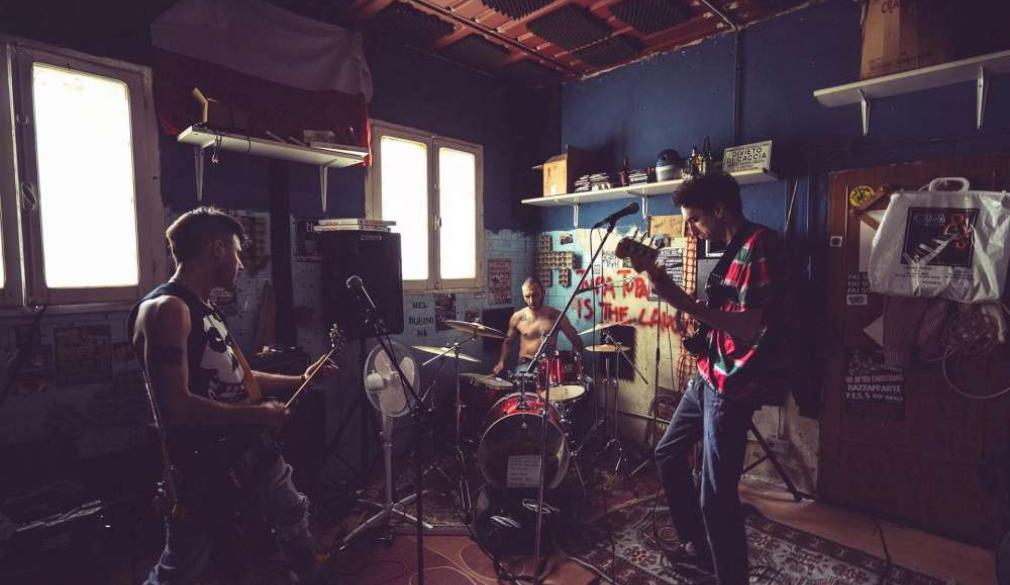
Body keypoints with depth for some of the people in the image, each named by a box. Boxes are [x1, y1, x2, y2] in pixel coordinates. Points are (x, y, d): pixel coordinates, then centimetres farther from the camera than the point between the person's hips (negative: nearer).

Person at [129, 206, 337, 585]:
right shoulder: (166, 309, -21)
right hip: (205, 465, -9)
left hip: (251, 448, 9)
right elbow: (175, 407, -29)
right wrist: (259, 414, -21)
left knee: (294, 520, 25)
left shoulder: (205, 308, 9)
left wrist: (300, 380, 15)